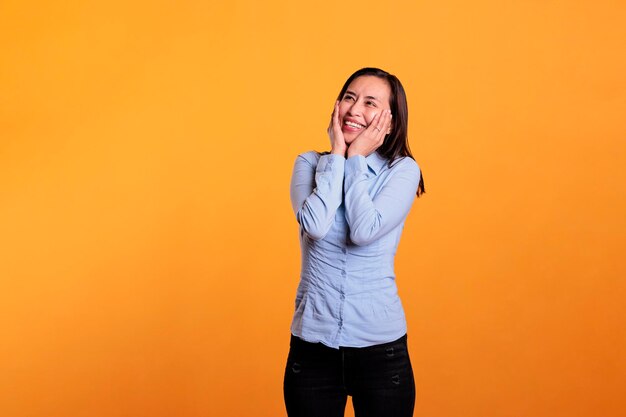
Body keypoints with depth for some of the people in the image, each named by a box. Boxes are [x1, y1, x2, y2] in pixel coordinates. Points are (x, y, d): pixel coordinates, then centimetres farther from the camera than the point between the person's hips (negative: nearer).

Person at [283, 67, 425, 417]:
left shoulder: (403, 170, -3)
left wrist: (356, 158, -10)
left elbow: (365, 230, -20)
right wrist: (337, 154, -9)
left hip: (380, 344, -1)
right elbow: (315, 225, -17)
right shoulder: (310, 163, 2)